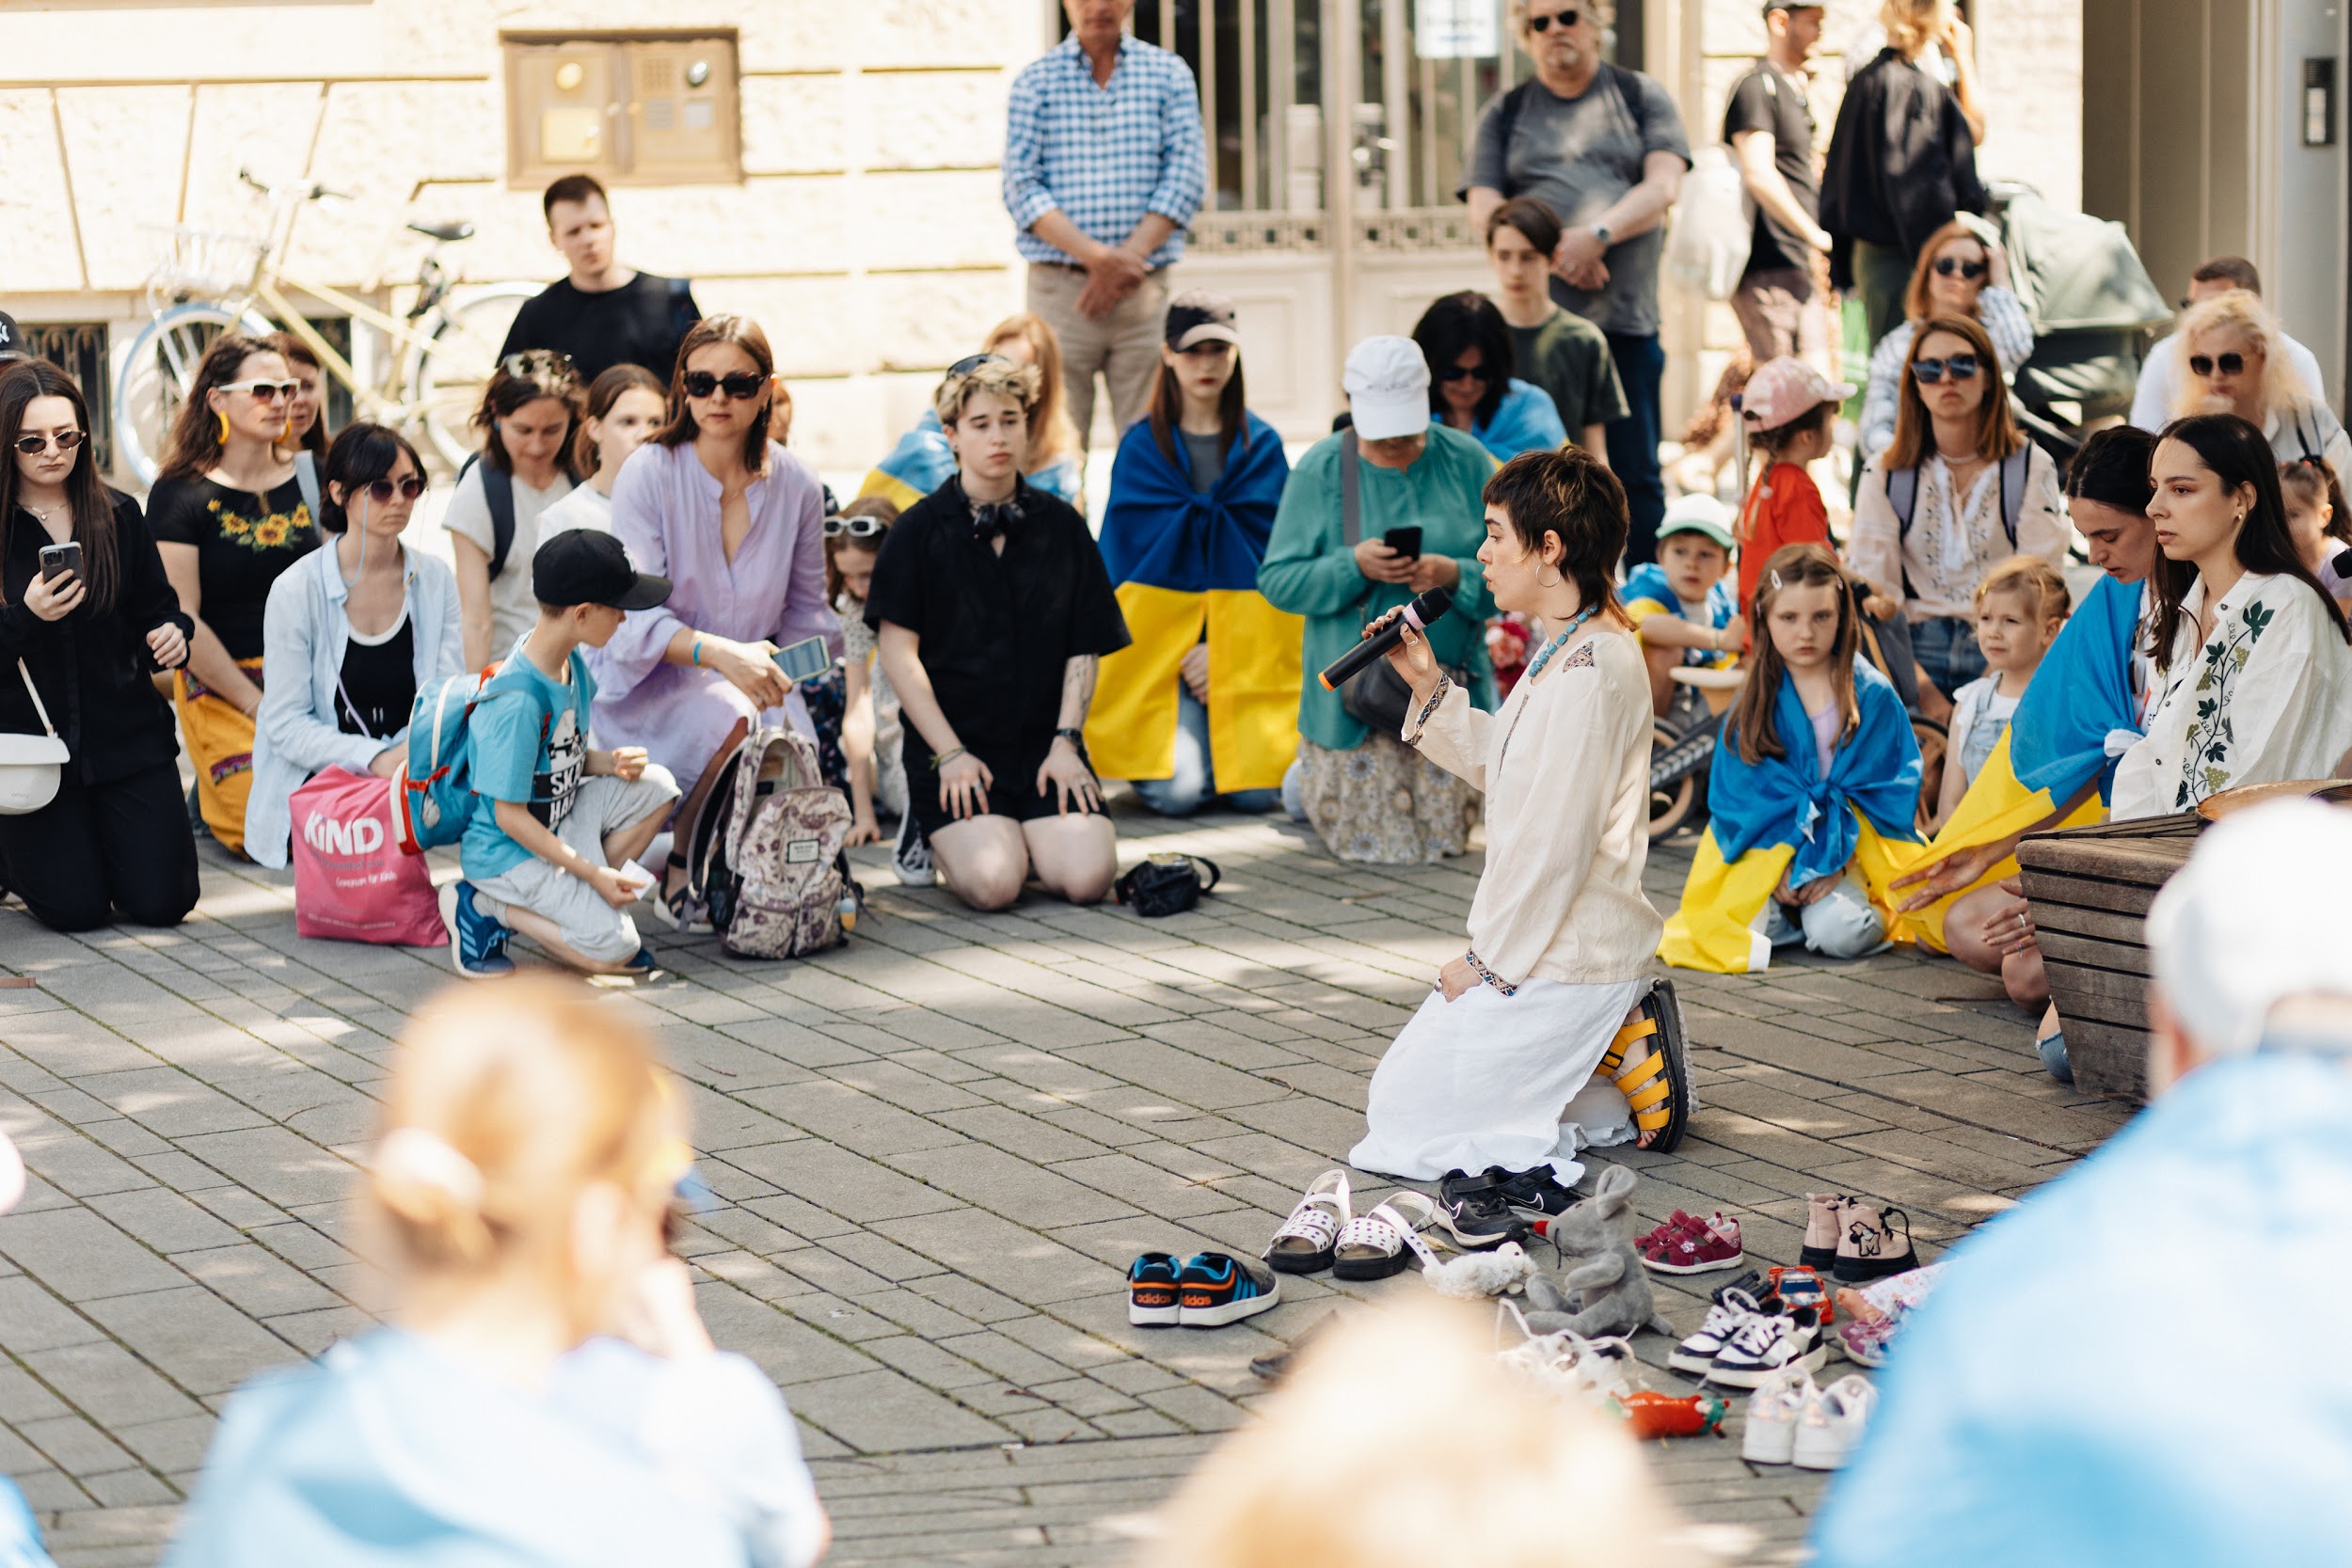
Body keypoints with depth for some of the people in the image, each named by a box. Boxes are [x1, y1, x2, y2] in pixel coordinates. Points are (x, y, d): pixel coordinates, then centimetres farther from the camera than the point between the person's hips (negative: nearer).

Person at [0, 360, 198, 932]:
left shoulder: (119, 515, 6)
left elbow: (157, 608, 12)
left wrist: (171, 634, -10)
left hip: (126, 731, 3)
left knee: (161, 900, -8)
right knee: (77, 908, -11)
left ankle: (110, 836, 26)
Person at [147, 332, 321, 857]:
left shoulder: (309, 481, 9)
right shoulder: (180, 494, -5)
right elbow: (180, 620, -10)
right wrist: (258, 704, -12)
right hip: (221, 689, -4)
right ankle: (209, 794, 11)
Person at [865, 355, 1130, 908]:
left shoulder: (1061, 526, 9)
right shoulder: (921, 529, 1)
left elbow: (1085, 650, 8)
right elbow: (898, 650, -4)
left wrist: (1065, 741, -5)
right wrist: (950, 754, -11)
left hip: (1044, 743, 2)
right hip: (955, 742, -2)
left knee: (1087, 876, -21)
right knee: (993, 883, -25)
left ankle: (1018, 834, 13)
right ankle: (931, 825, 10)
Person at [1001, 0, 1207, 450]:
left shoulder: (1169, 74, 9)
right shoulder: (1035, 80, 7)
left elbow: (1185, 178, 2)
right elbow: (1022, 189, -1)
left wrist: (1126, 259, -11)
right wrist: (1096, 255, -14)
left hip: (1143, 291, 1)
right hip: (1059, 289, -1)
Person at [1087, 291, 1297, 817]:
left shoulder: (1262, 446, 7)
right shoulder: (1141, 446, 3)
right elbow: (1124, 555, 3)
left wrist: (1222, 652, -7)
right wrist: (1185, 654, -6)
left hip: (1245, 641, 2)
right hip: (1161, 641, -2)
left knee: (1258, 791, -13)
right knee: (1178, 791, -20)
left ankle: (1223, 739, 19)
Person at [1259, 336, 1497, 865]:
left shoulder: (1466, 462, -2)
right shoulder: (1320, 470, -4)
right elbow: (1277, 581, -7)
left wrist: (1454, 574, -24)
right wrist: (1353, 565, -23)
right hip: (1353, 680, -2)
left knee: (1446, 839, 6)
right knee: (1380, 842, 0)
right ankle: (1309, 777, 33)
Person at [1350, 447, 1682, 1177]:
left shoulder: (1590, 667, -23)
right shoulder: (1571, 650, 10)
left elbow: (1558, 841, -23)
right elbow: (1499, 766, 22)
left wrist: (1488, 962, -15)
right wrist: (1429, 685, 13)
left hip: (1566, 960, -10)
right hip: (1556, 947, 10)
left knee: (1403, 1120, -4)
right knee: (1397, 1088, 19)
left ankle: (1629, 1089, -1)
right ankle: (1621, 1050, 13)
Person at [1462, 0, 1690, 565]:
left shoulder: (1641, 97, 13)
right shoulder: (1504, 115, 15)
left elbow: (1663, 185, 0)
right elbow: (1484, 210, 4)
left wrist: (1597, 234, -15)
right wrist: (1553, 251, -12)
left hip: (1625, 317, -1)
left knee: (1634, 472, -1)